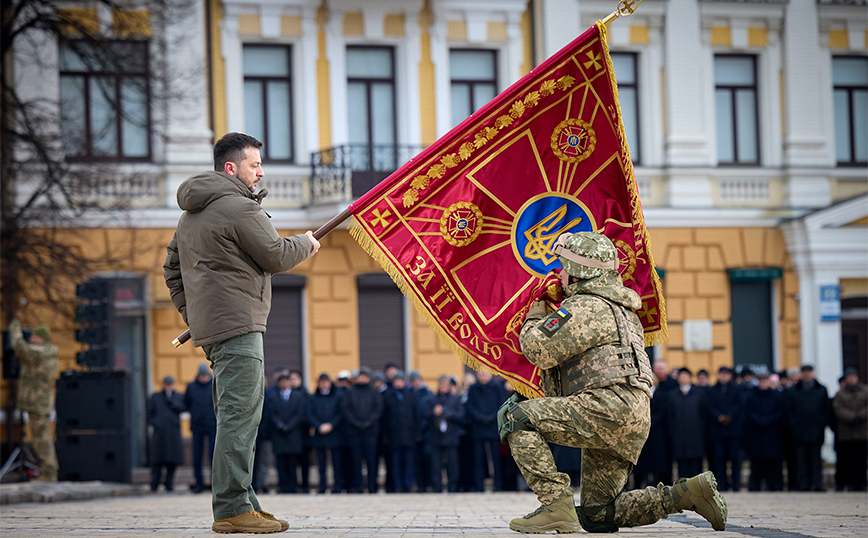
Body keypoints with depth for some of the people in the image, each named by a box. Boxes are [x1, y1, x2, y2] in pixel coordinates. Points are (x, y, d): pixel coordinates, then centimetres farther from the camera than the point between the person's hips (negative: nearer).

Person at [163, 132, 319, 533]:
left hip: (207, 325, 10)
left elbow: (172, 267, 25)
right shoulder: (240, 207, -11)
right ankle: (231, 509, -15)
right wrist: (305, 243, 9)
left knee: (236, 416, 13)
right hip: (237, 325, -10)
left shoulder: (191, 214, 20)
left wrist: (190, 312, 24)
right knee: (240, 416, -12)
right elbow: (276, 257, -10)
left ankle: (240, 503, 15)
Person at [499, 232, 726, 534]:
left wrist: (535, 319, 9)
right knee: (596, 516, 14)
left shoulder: (585, 307, -4)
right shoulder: (616, 309, 30)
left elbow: (538, 350, -11)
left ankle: (556, 506, -19)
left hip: (609, 406, -10)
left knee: (515, 417, -12)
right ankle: (689, 493, 9)